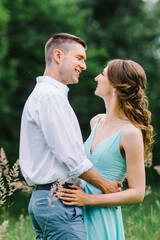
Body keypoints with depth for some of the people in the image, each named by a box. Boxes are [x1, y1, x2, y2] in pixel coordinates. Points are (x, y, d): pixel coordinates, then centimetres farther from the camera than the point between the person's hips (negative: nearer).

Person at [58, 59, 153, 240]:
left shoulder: (131, 133, -14)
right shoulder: (96, 122, 8)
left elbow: (137, 194, -14)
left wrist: (88, 199, -19)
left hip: (102, 218, -7)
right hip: (79, 214, 7)